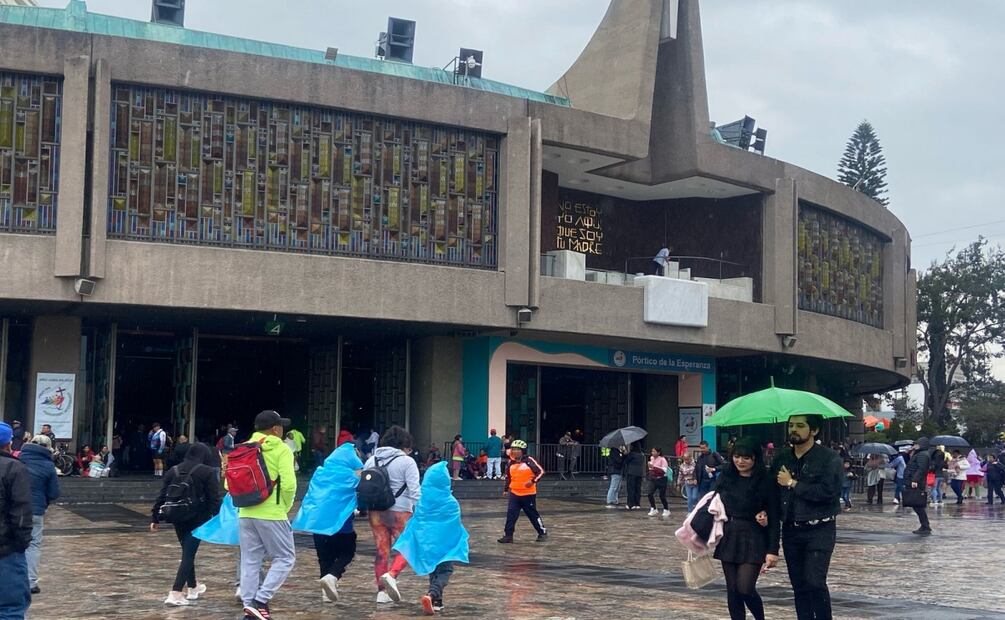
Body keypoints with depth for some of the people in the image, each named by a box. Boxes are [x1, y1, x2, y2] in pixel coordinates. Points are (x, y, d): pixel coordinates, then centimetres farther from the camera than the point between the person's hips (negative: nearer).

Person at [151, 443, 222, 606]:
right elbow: (214, 498, -11)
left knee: (187, 551, 21)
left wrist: (155, 517, 12)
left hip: (176, 516, 5)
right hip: (197, 517, -5)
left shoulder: (173, 470, 8)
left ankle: (193, 588, 35)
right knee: (189, 553, -5)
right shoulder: (207, 472, -6)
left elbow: (162, 495, 8)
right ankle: (176, 593, -15)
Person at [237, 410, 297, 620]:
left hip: (245, 513, 6)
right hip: (271, 514, -6)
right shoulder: (281, 449, -6)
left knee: (250, 561, 11)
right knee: (284, 558, 5)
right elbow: (288, 484, -16)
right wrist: (286, 506, 0)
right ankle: (261, 600, -5)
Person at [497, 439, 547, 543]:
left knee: (533, 515, 4)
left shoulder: (529, 461, -11)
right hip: (514, 493, 5)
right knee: (511, 514, -4)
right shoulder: (511, 462, 8)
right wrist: (506, 489, 19)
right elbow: (508, 476, 20)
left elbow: (541, 471, -13)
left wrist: (533, 481, -23)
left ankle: (543, 533, 19)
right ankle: (508, 535, 1)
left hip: (528, 494, -5)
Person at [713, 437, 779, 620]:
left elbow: (774, 519, -7)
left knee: (745, 589, -10)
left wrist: (773, 550, -12)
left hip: (753, 539, -4)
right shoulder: (725, 478, 4)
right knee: (732, 590, 6)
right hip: (728, 537, 4)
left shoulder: (766, 482, -7)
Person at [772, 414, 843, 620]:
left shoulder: (829, 458, -8)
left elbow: (828, 491, -21)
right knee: (799, 585, 9)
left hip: (820, 530, -6)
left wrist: (792, 484, -14)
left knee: (815, 581, -15)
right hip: (791, 531, 6)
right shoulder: (781, 459, 10)